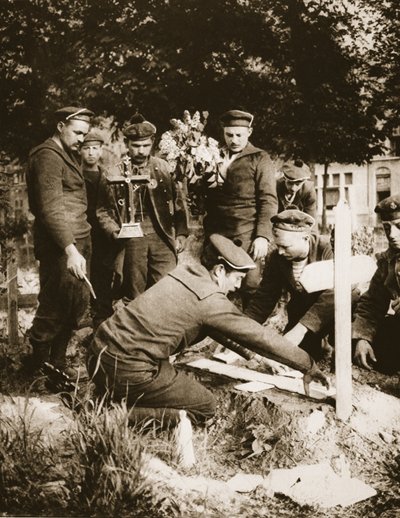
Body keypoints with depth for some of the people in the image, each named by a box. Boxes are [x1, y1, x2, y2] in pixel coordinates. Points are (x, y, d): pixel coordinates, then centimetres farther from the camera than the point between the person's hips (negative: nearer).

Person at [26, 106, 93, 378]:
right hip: (60, 245, -9)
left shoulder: (69, 154, 19)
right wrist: (70, 250, -28)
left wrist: (80, 245, 8)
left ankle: (58, 359, 23)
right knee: (56, 306, -4)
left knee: (78, 302, 11)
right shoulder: (48, 156, -11)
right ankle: (40, 364, 10)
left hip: (78, 240, 9)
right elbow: (51, 208, -20)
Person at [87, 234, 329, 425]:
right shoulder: (210, 300, -13)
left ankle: (111, 403, 12)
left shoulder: (184, 273, 12)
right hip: (128, 370, -9)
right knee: (205, 408, 5)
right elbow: (259, 335, -6)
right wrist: (308, 365, 6)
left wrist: (257, 357, 29)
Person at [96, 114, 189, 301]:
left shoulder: (164, 169, 7)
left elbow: (178, 203, 10)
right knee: (134, 294, 8)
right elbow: (103, 210, 7)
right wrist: (114, 231, -10)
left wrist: (181, 233, 2)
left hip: (162, 237, 0)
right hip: (131, 240, 0)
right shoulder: (115, 174, 3)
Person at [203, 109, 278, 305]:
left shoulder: (260, 159, 2)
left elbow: (268, 201, -5)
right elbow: (202, 196, 19)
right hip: (216, 234, 4)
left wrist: (263, 236, -14)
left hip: (246, 236, -4)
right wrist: (208, 184, -2)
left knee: (250, 287, -4)